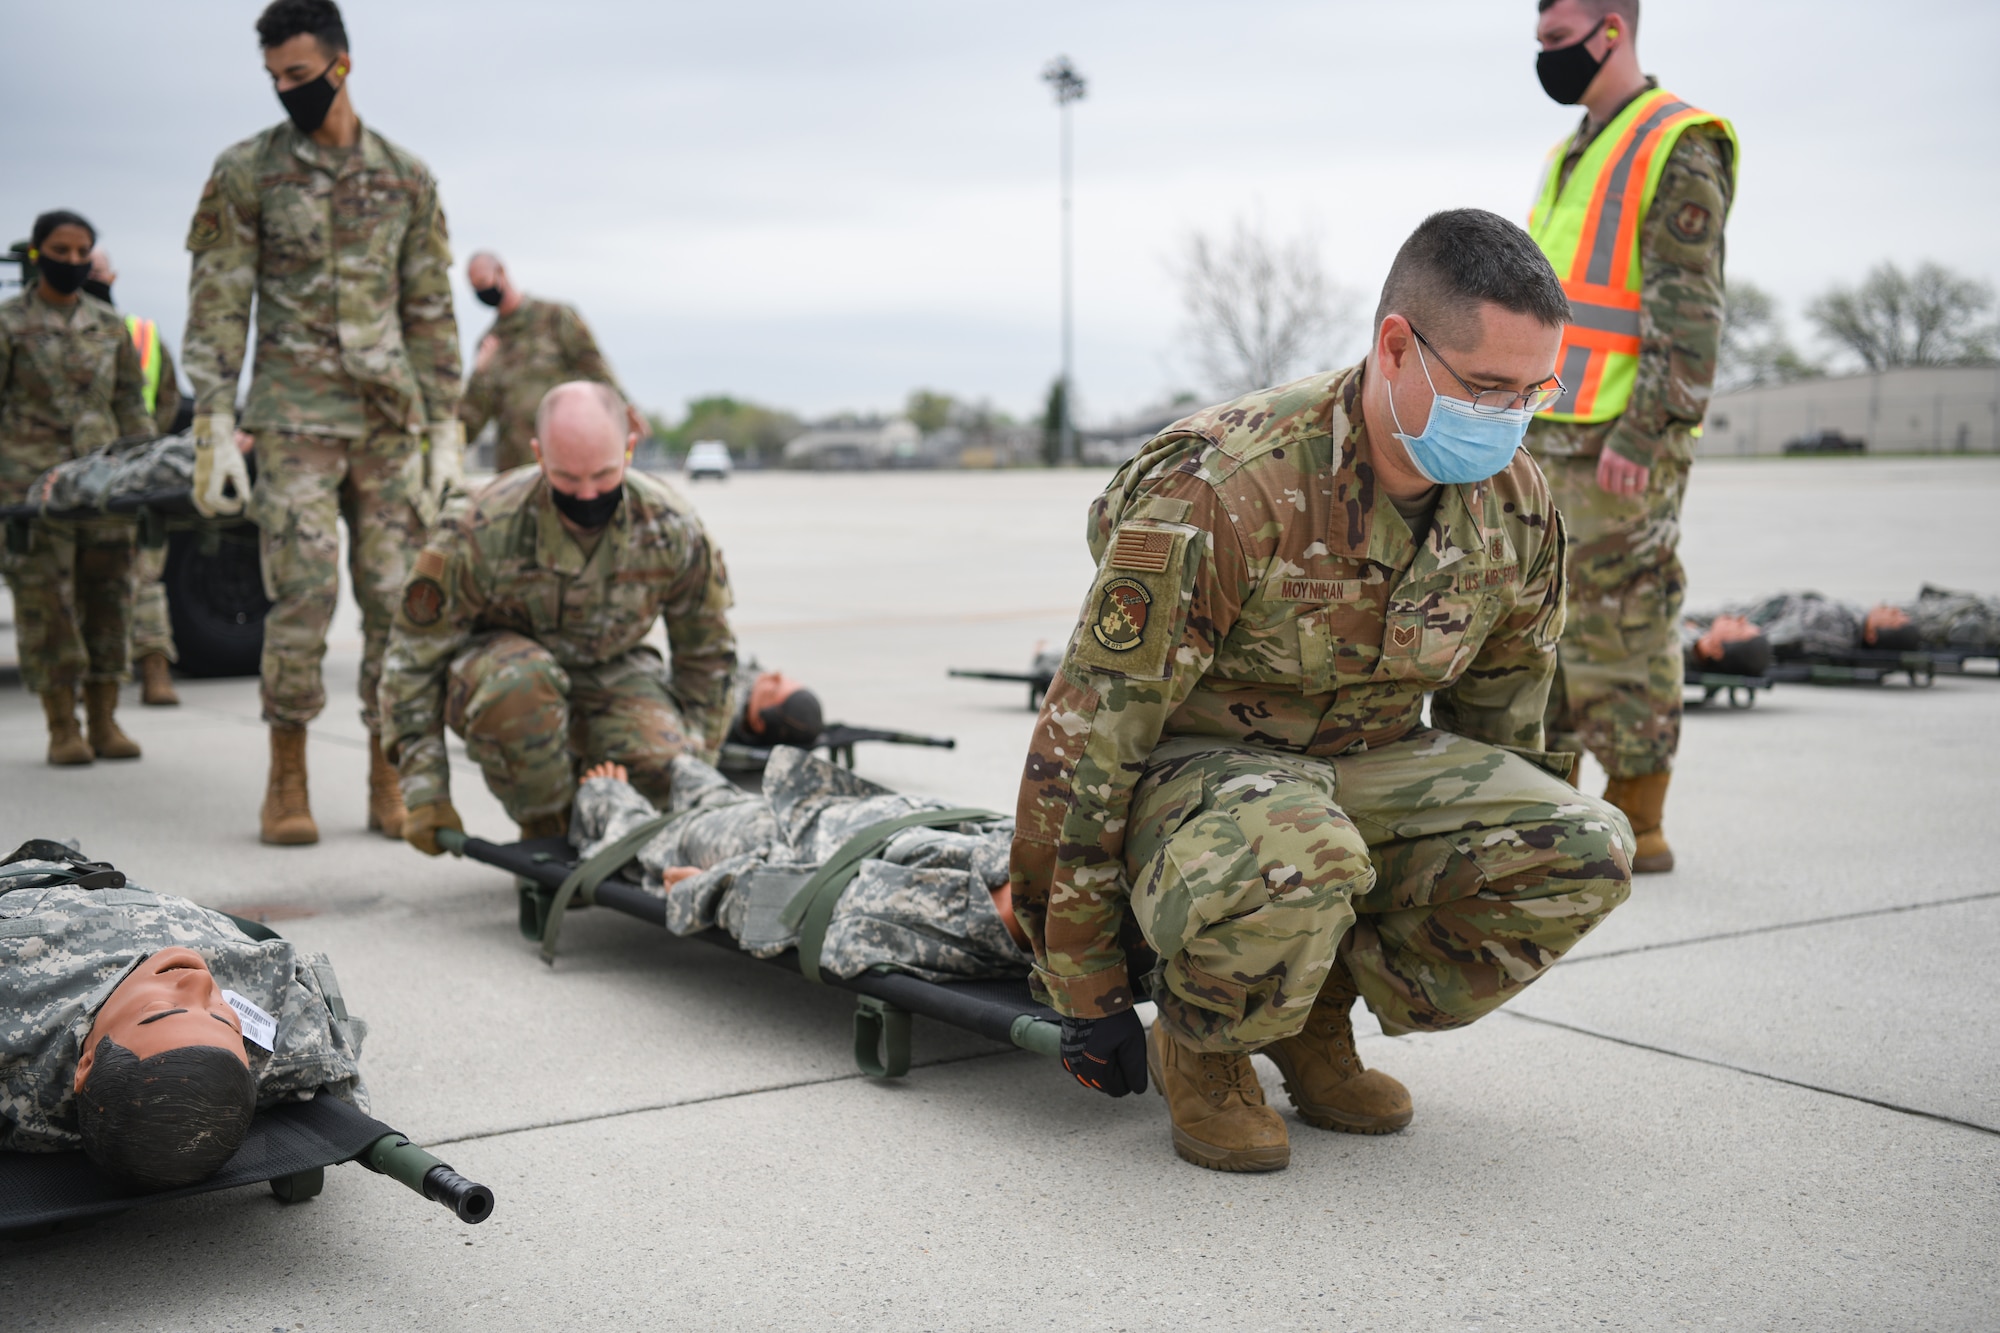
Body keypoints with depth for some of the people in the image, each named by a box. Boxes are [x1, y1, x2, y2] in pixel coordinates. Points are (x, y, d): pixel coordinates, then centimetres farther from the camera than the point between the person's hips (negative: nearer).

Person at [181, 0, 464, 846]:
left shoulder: (406, 178, 10)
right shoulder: (246, 172, 3)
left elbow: (431, 313, 12)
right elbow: (216, 307, 0)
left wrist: (446, 428, 7)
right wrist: (214, 429, -9)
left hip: (390, 418, 3)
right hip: (294, 416, -3)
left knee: (397, 598, 1)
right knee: (303, 592, -10)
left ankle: (389, 784, 9)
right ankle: (286, 783, 3)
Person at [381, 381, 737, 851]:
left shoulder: (671, 529, -17)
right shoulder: (482, 530, -27)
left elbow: (707, 654, -1)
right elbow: (414, 657, -17)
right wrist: (425, 791, -20)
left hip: (610, 670, 2)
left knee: (671, 772, -27)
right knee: (521, 683, -39)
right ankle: (545, 833, -13)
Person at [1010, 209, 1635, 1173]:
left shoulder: (1514, 501, -7)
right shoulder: (1217, 493, -28)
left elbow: (1500, 711, 11)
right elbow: (1083, 741, -23)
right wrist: (1086, 997, -17)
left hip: (1370, 763, 6)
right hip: (1189, 765, -6)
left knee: (1586, 851, -19)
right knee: (1291, 858, -41)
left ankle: (1317, 1024, 2)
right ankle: (1199, 1051, -7)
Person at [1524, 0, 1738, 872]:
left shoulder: (1677, 148, -7)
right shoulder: (1574, 154, 21)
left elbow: (1687, 312, -15)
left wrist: (1642, 432, -22)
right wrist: (1520, 422, 20)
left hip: (1624, 445, -9)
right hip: (1548, 435, 9)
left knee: (1618, 626, -6)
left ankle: (1634, 828, 2)